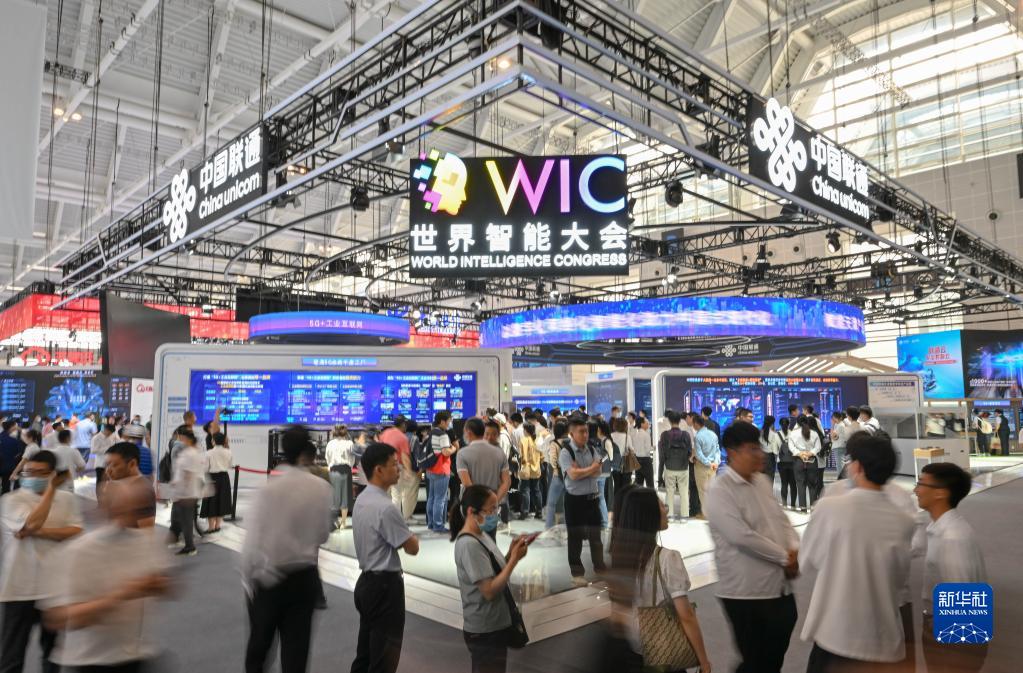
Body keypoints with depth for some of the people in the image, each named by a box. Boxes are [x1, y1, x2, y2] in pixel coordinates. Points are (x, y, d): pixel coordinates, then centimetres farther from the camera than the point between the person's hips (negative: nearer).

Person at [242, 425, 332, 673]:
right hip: (305, 578, 2)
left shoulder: (270, 488, -17)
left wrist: (248, 578, -1)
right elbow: (323, 534, 1)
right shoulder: (321, 488, -9)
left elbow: (254, 539, -14)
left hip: (268, 579, -2)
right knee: (296, 647, 11)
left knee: (259, 643, 19)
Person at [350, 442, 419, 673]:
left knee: (366, 652, 19)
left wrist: (402, 539, 5)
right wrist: (413, 539, 4)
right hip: (385, 585, -9)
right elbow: (412, 548, -15)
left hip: (366, 581, 9)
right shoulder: (386, 507, -24)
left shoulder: (362, 500, 6)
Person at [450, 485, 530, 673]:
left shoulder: (480, 535, 5)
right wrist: (514, 559, -22)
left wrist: (511, 553, -5)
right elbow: (489, 591, -25)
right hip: (484, 631, -9)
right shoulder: (469, 544, -24)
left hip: (494, 625, 9)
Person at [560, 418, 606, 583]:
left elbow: (597, 472, -4)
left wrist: (581, 471, -19)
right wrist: (591, 468, -11)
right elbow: (573, 475, -23)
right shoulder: (565, 452, -13)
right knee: (575, 537, 8)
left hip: (593, 497, 5)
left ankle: (600, 568, 29)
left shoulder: (591, 450, 5)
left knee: (596, 535, 14)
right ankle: (577, 572, 20)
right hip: (575, 499, -5)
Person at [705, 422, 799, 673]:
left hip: (780, 587, 8)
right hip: (746, 592, -7)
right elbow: (742, 537, -23)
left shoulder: (762, 481, 9)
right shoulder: (719, 490, -17)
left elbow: (781, 519, 14)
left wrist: (795, 549, -5)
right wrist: (784, 557, -14)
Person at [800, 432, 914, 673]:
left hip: (835, 632, -3)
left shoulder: (829, 507, -16)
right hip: (882, 636, 3)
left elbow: (808, 559, -3)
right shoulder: (903, 522, -7)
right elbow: (900, 578, 5)